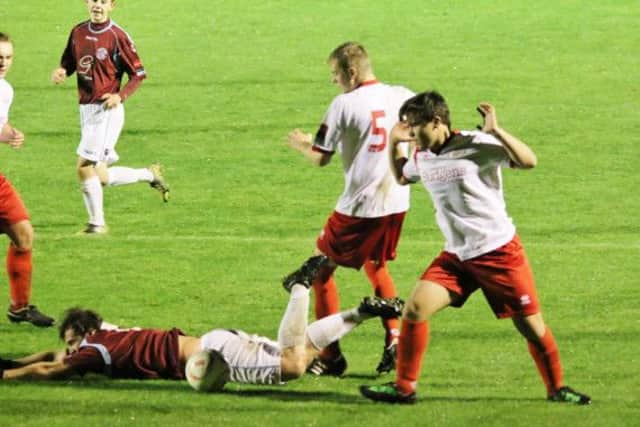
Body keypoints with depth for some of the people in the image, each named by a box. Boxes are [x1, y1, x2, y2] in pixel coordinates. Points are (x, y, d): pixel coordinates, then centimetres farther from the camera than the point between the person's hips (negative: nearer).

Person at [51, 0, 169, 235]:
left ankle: (97, 224, 1)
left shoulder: (117, 36, -11)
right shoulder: (78, 32, 7)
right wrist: (60, 72, -4)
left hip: (107, 110, -7)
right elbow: (69, 63, 19)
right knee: (101, 176, 9)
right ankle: (150, 175, 31)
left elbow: (138, 74, -6)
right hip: (86, 108, 7)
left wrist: (120, 96, -20)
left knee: (84, 167, -12)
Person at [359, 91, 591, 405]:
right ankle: (404, 387, -1)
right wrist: (394, 143, 15)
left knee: (531, 326, 0)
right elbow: (401, 177, 30)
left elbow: (528, 161, -25)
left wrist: (496, 131, -33)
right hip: (457, 256, 5)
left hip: (499, 252, -5)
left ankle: (557, 388, 20)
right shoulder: (422, 156, 6)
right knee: (415, 308, -11)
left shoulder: (477, 145, -15)